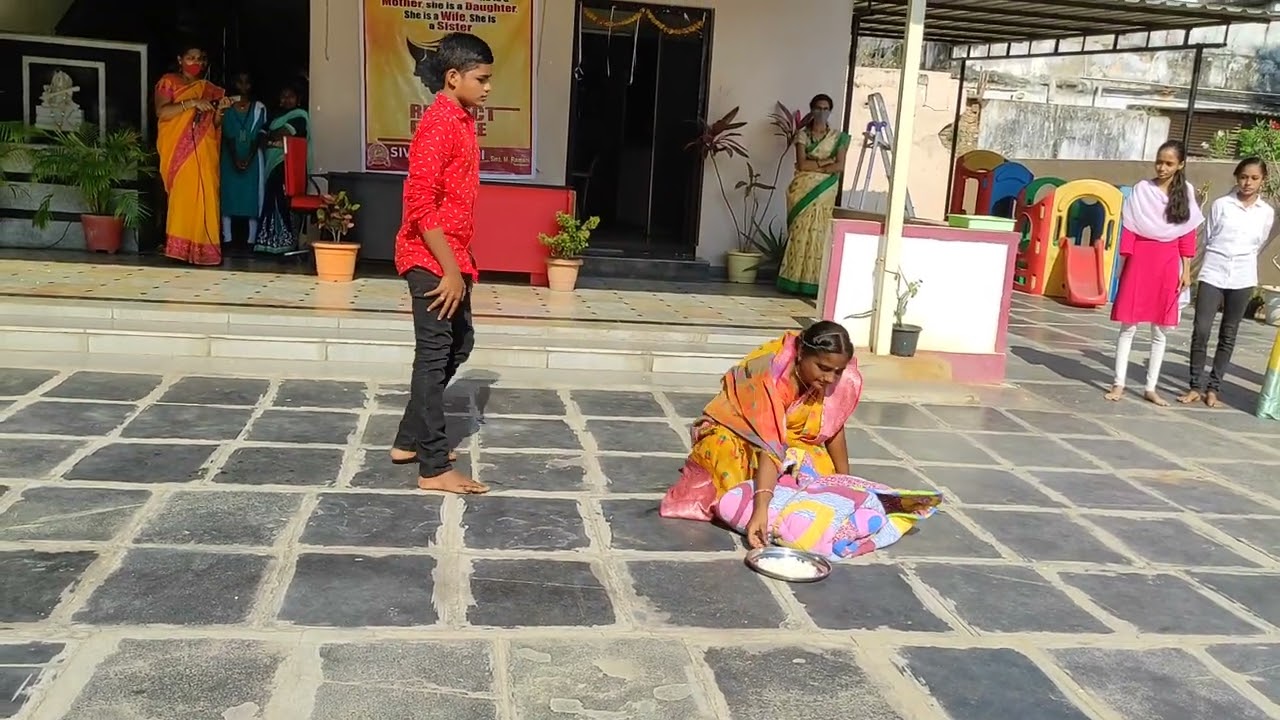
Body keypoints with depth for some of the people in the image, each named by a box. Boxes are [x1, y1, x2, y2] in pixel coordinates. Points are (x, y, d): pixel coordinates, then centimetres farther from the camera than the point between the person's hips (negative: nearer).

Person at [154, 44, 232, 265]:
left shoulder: (210, 90, 18)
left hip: (204, 152, 3)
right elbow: (161, 112, -7)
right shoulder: (168, 82, 8)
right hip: (178, 150, -3)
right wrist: (191, 103, -16)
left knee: (205, 197, -6)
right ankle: (179, 247, -10)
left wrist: (220, 111, -4)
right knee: (181, 196, -12)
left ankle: (203, 248, -5)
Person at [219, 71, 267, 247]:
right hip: (231, 158, 1)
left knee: (252, 196, -2)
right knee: (228, 194, 0)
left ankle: (251, 239, 1)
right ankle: (227, 238, 4)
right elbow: (227, 136, -2)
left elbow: (258, 136, -3)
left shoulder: (259, 108, 3)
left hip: (252, 158, -1)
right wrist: (235, 159, -14)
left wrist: (249, 158, -14)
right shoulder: (227, 107, 4)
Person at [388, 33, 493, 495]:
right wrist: (450, 270, -22)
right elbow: (420, 204, -23)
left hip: (451, 257, 10)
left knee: (458, 345, 17)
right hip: (431, 259, -10)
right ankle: (434, 468, 4)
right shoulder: (439, 124, -17)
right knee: (435, 354, -4)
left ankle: (409, 440, 28)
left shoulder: (462, 121, 13)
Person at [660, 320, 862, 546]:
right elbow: (769, 448, -45)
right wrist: (761, 509, -54)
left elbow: (833, 428, -5)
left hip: (791, 436, 5)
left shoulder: (842, 377, -22)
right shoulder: (772, 375, -38)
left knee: (821, 471, -21)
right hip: (735, 432, -5)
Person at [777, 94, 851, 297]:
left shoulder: (838, 137, 6)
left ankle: (814, 283, -1)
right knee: (799, 233, -1)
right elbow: (801, 164, -8)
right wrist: (825, 162, -9)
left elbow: (840, 166, -5)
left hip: (825, 191, 0)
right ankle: (795, 281, 2)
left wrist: (814, 167, -11)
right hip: (803, 190, 0)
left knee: (819, 235, -2)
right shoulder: (803, 134, 4)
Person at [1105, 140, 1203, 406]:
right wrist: (1125, 263, -5)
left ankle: (1151, 388, 15)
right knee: (1129, 326, 0)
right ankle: (1119, 384, 6)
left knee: (1160, 331, 7)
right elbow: (1129, 228, -1)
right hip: (1140, 261, -2)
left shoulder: (1186, 192, 7)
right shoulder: (1142, 189, -1)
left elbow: (1188, 234, 7)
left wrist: (1186, 270, 4)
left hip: (1168, 265, 3)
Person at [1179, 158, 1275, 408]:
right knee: (1201, 331, -8)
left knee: (1228, 335, 7)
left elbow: (1258, 245, 16)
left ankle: (1213, 387, 14)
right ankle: (1196, 386, 2)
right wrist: (1217, 260, 11)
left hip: (1242, 279, 2)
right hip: (1212, 275, -2)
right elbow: (1208, 238, 7)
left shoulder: (1267, 212, 5)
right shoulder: (1221, 204, 0)